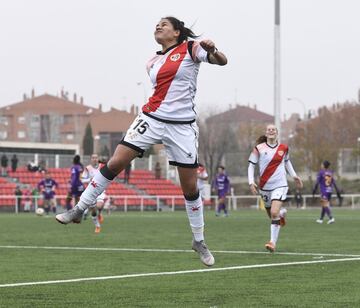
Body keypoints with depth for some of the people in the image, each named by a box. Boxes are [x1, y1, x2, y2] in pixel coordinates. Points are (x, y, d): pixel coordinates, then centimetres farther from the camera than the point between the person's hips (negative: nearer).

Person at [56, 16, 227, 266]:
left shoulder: (191, 49, 0)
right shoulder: (153, 63, 15)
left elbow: (222, 61, -9)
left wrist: (213, 50, -29)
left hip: (182, 127, -3)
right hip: (152, 119, 4)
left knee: (190, 187, 2)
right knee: (115, 163, -9)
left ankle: (199, 241, 17)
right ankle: (79, 209, 1)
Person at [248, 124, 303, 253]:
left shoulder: (283, 148, 4)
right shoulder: (259, 148, -4)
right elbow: (251, 165, -2)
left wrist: (294, 176, 18)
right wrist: (251, 182, -13)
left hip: (280, 185, -1)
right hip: (264, 186, 1)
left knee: (274, 213, -19)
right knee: (272, 215, 13)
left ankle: (273, 242, -13)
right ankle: (282, 213, 50)